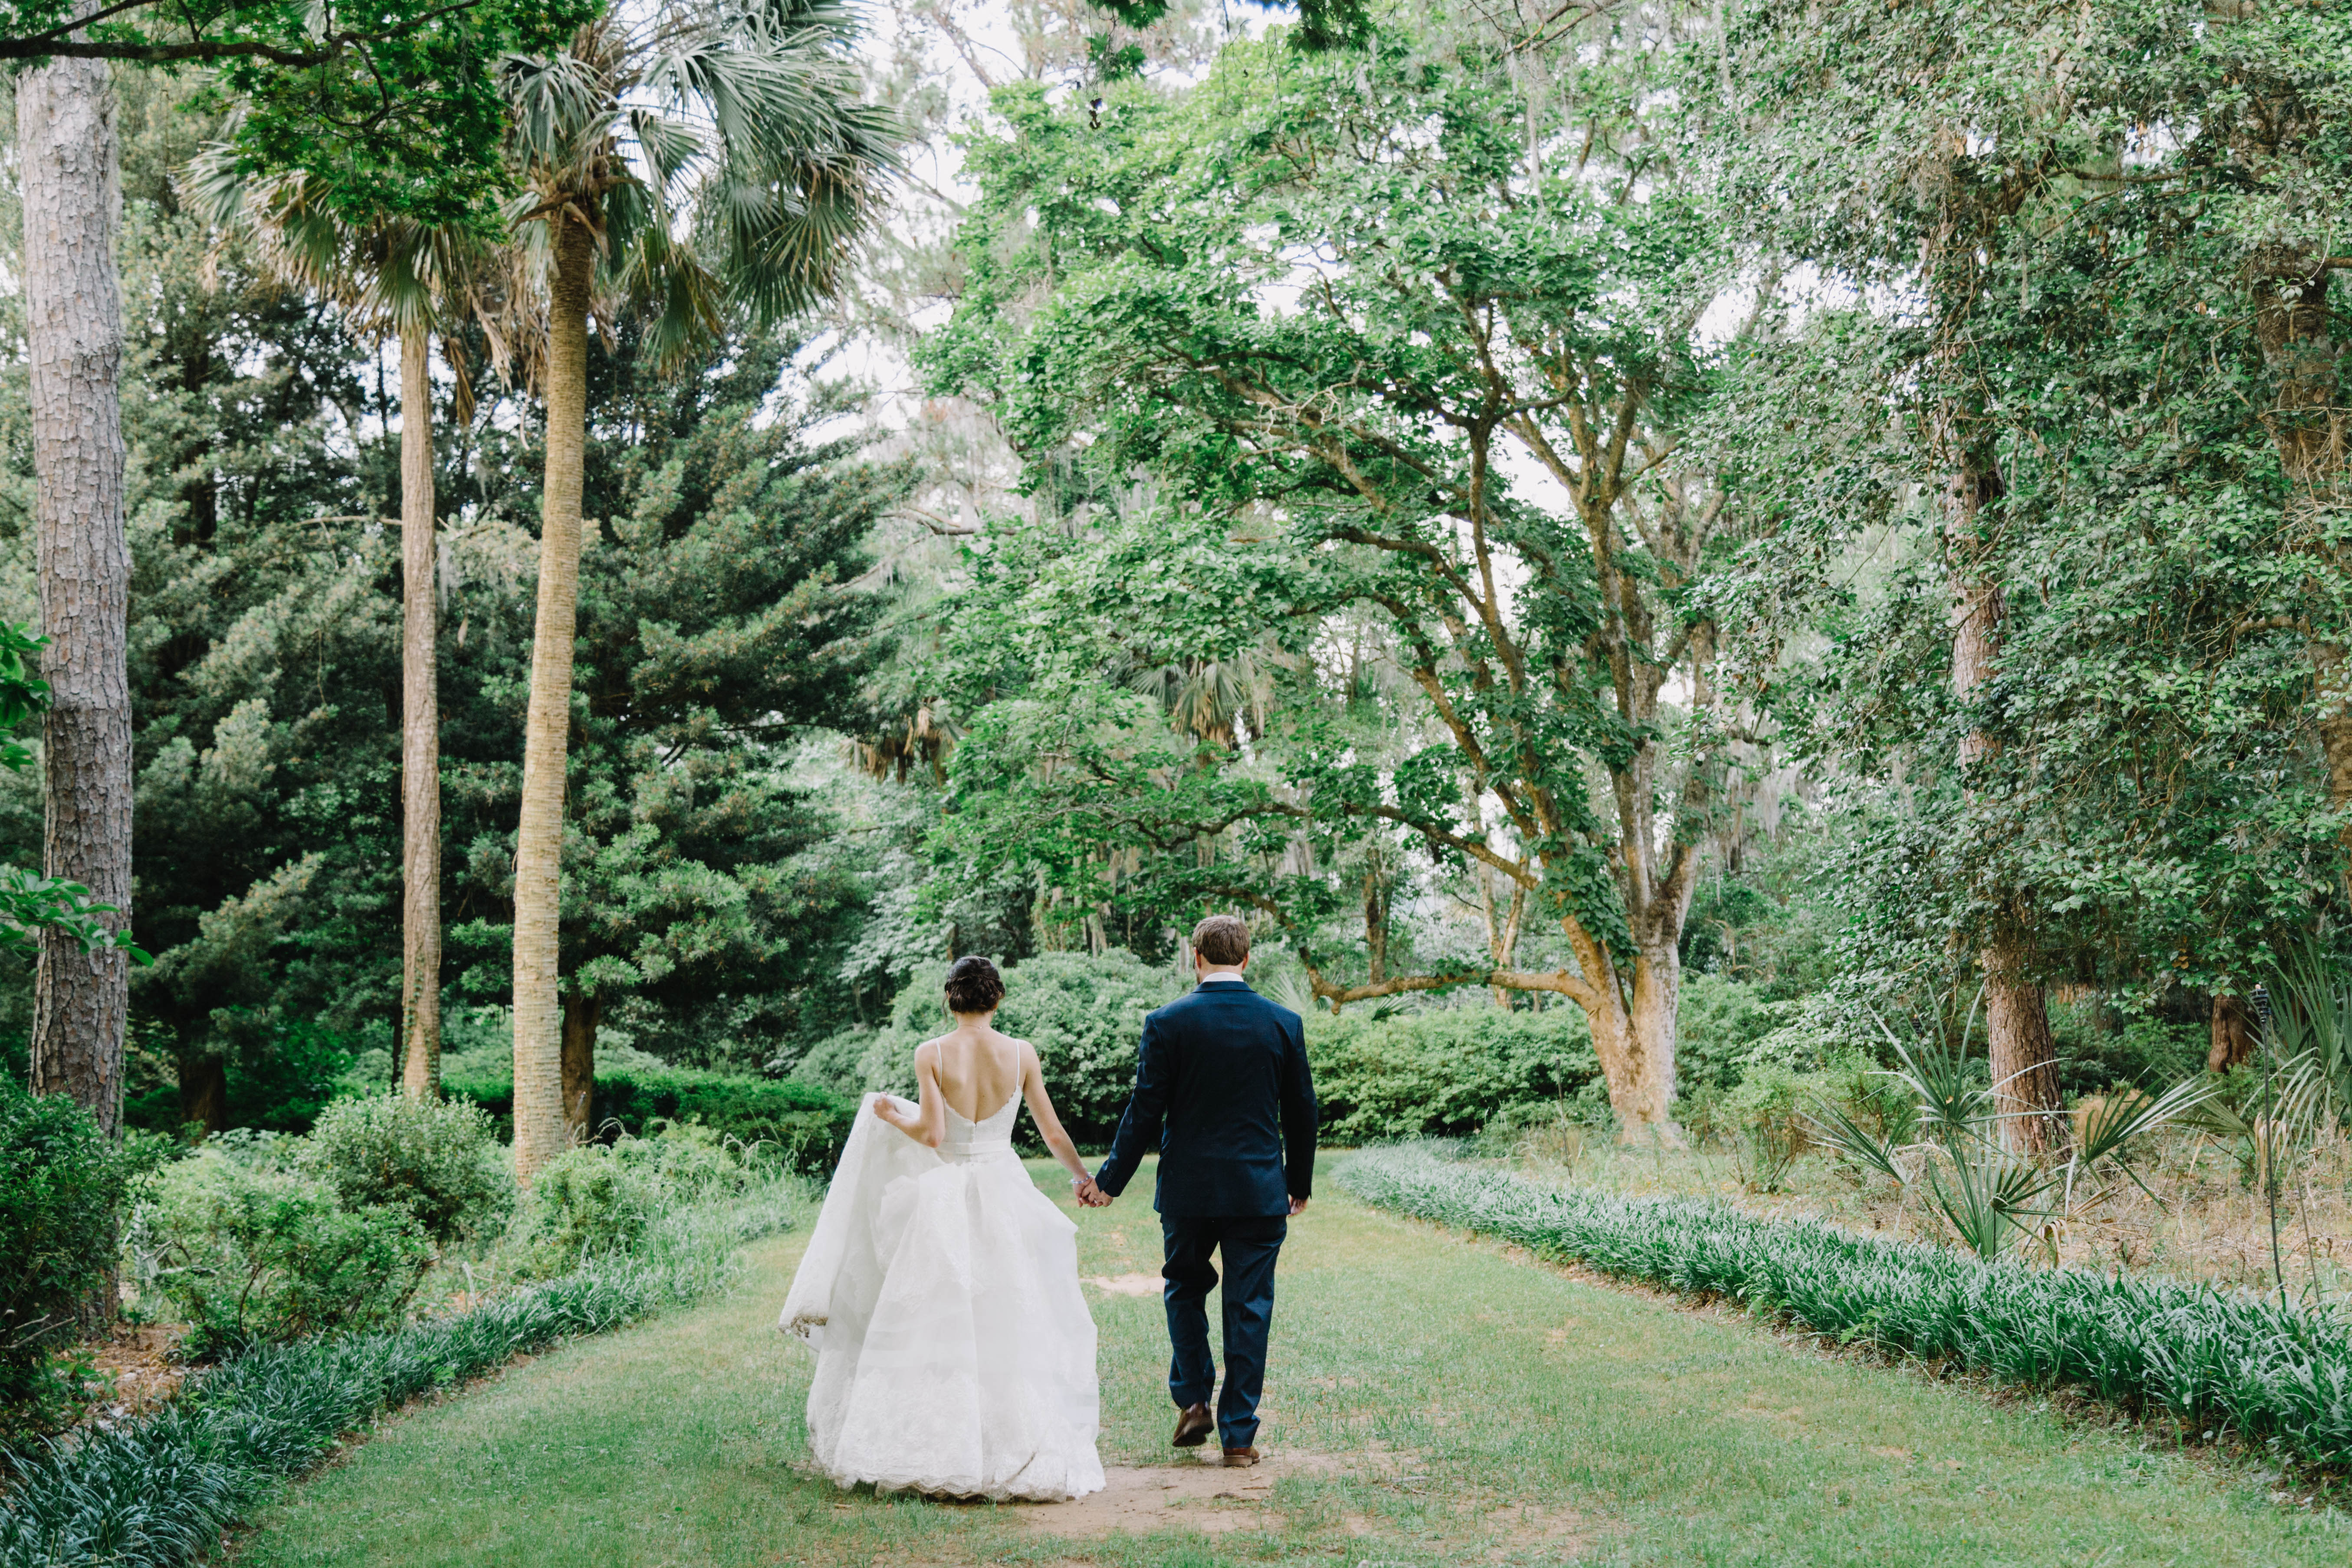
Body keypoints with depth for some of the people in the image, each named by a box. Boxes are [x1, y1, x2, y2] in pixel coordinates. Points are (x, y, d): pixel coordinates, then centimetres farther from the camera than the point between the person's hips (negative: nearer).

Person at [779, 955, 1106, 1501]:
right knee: (1008, 1328, 7)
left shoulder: (931, 1054, -7)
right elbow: (1053, 1133, 5)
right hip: (1005, 1196, 1)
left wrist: (892, 1116, 8)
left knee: (936, 1329, 6)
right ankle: (1026, 1452, 6)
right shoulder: (1021, 1054, -1)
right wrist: (1082, 1175, 22)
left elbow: (931, 1134, -11)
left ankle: (931, 1452, 9)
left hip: (945, 1199, -1)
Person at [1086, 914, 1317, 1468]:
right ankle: (1239, 1435, 8)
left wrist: (1110, 1181, 4)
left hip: (1188, 1191, -1)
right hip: (1259, 1190, 1)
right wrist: (1300, 1182, 19)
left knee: (1185, 1288, 21)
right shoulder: (1283, 1023, -1)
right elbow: (1301, 1110, 6)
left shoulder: (1167, 1023, -7)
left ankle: (1193, 1401, 11)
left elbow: (1145, 1112, -6)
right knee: (1248, 1309, 7)